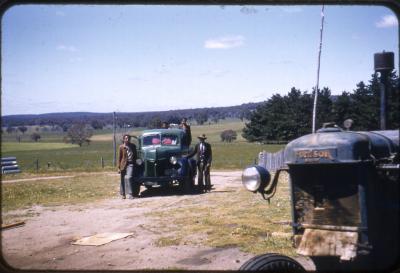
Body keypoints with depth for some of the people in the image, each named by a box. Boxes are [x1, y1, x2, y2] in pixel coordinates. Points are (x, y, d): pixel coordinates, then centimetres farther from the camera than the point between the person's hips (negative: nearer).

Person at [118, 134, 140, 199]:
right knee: (123, 179, 6)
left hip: (131, 164, 0)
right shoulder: (121, 147, 0)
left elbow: (135, 155, 14)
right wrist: (119, 167, 0)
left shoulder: (133, 146, 6)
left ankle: (130, 194, -9)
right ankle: (123, 194, 18)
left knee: (129, 177, -13)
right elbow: (120, 157, 2)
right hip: (124, 164, 0)